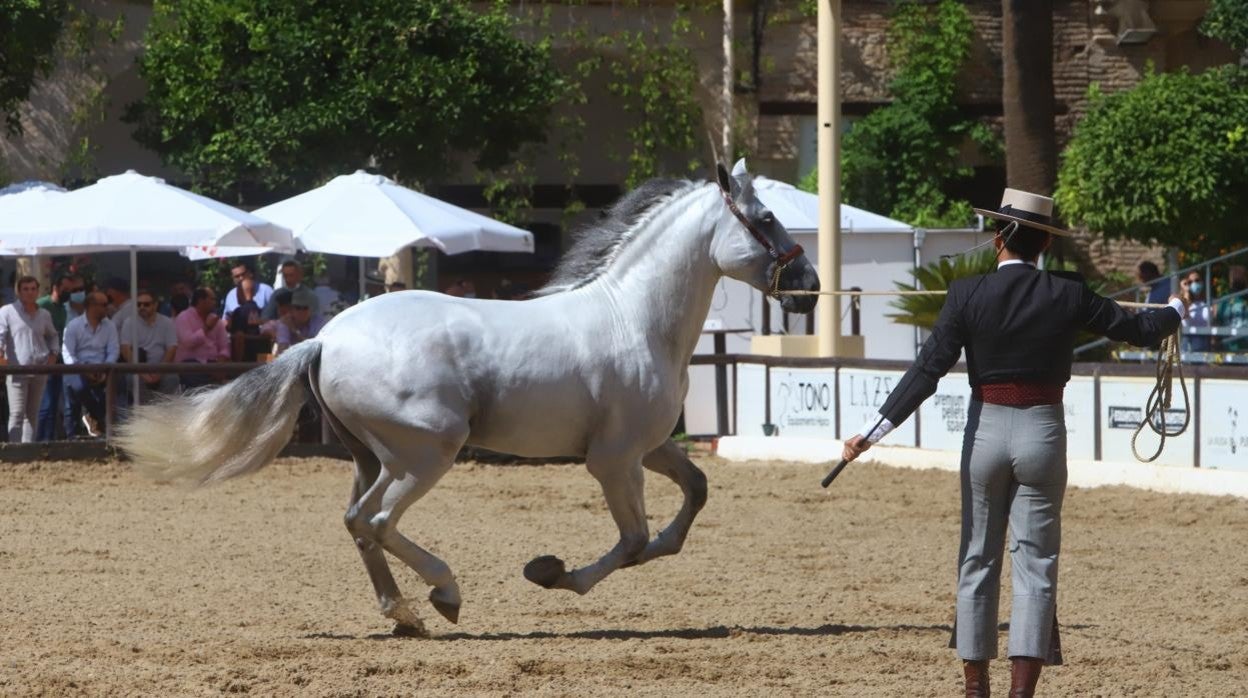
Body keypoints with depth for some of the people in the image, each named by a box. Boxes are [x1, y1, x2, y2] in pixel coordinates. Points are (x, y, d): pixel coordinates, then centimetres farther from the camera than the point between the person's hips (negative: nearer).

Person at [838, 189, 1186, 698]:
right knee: (1035, 563, 1)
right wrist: (1177, 311, 28)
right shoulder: (1067, 295, -5)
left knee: (978, 561, 12)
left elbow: (929, 369, -12)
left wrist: (875, 432, -10)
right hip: (1043, 432, 0)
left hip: (985, 431, 0)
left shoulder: (967, 296, -8)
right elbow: (1135, 330, 6)